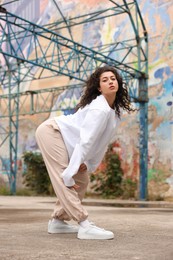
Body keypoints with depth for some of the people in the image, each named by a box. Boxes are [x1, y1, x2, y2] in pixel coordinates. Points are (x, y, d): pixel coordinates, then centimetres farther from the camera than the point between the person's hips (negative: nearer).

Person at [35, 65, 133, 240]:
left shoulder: (114, 110, 3)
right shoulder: (100, 109, -27)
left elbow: (103, 140, 7)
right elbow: (85, 141, -31)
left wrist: (89, 164, 1)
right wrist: (68, 175, -32)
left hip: (66, 139, 10)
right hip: (51, 131, -10)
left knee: (81, 181, 7)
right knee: (65, 181, -18)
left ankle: (57, 221, 14)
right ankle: (84, 226, -20)